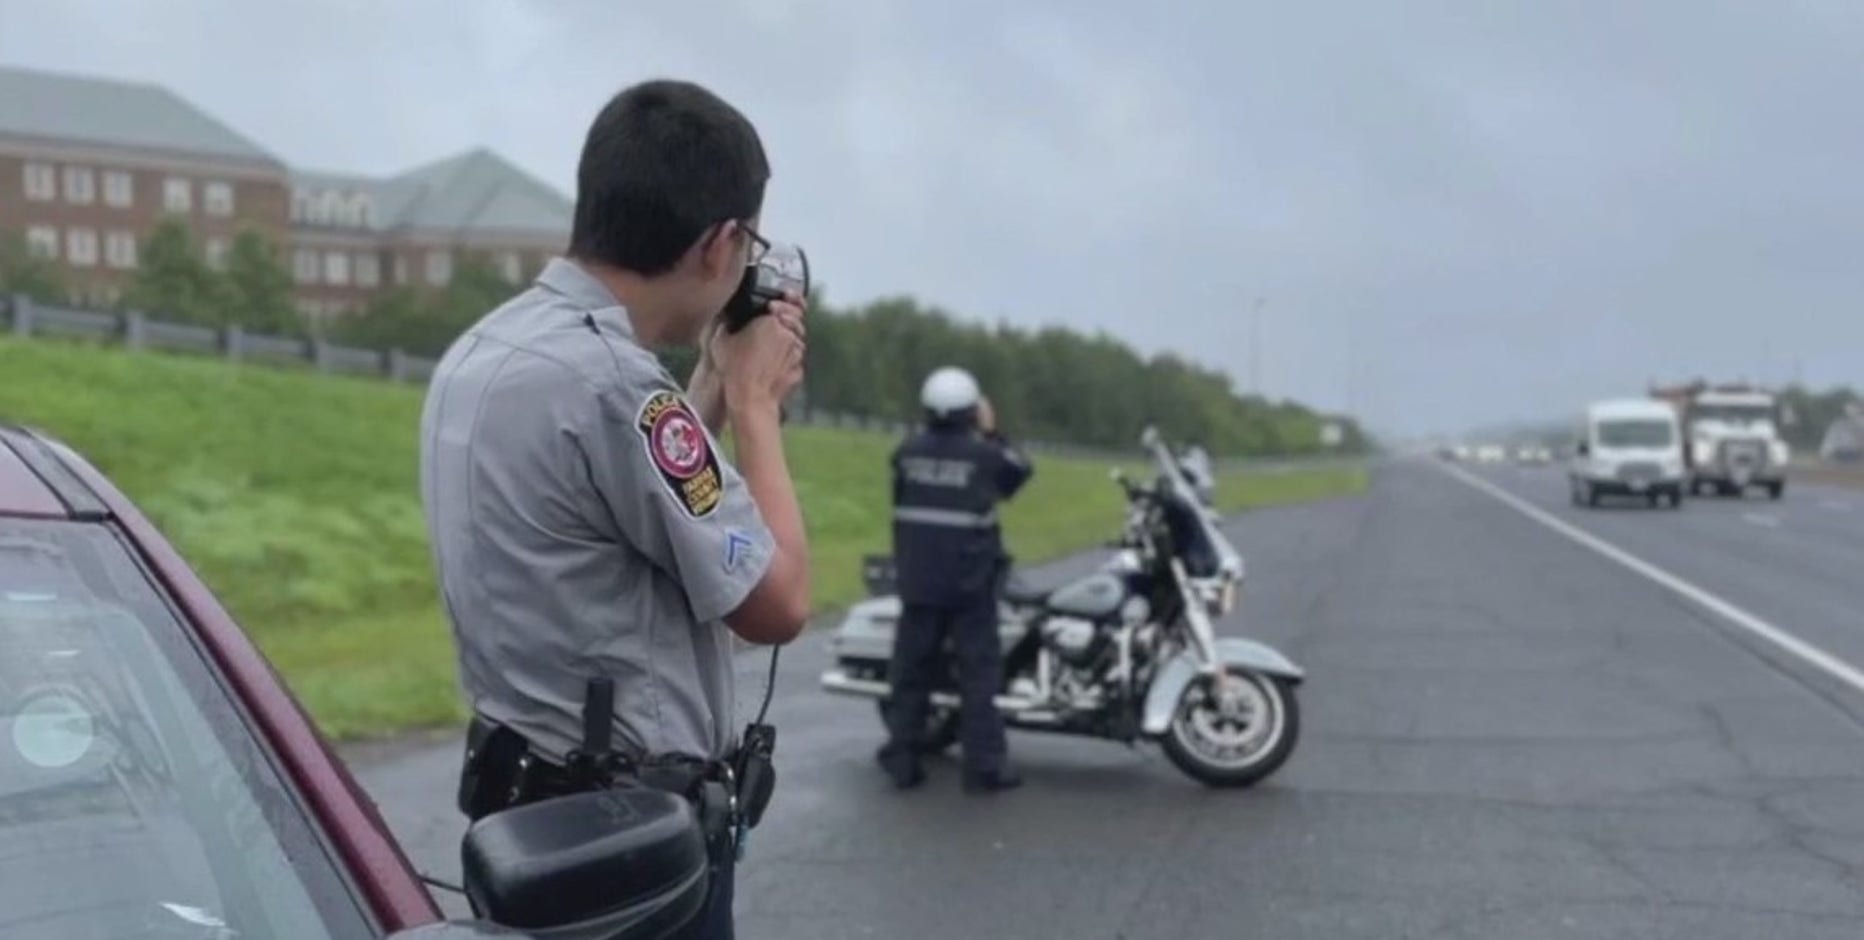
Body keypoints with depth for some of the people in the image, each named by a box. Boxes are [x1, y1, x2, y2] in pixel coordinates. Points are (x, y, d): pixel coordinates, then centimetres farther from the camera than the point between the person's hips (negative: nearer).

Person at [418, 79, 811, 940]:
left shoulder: (479, 353, 5)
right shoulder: (610, 380, -24)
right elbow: (776, 602, -15)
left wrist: (713, 390, 13)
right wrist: (755, 401, -5)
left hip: (530, 797, 9)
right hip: (630, 827, -9)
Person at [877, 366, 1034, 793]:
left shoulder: (907, 452, 2)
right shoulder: (983, 454, -9)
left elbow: (901, 501, 11)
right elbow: (1020, 471, 9)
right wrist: (993, 432, 13)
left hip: (917, 579, 4)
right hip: (970, 580, -4)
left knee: (912, 666, 10)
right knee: (979, 670, 2)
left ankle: (902, 760, 13)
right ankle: (985, 765, 1)